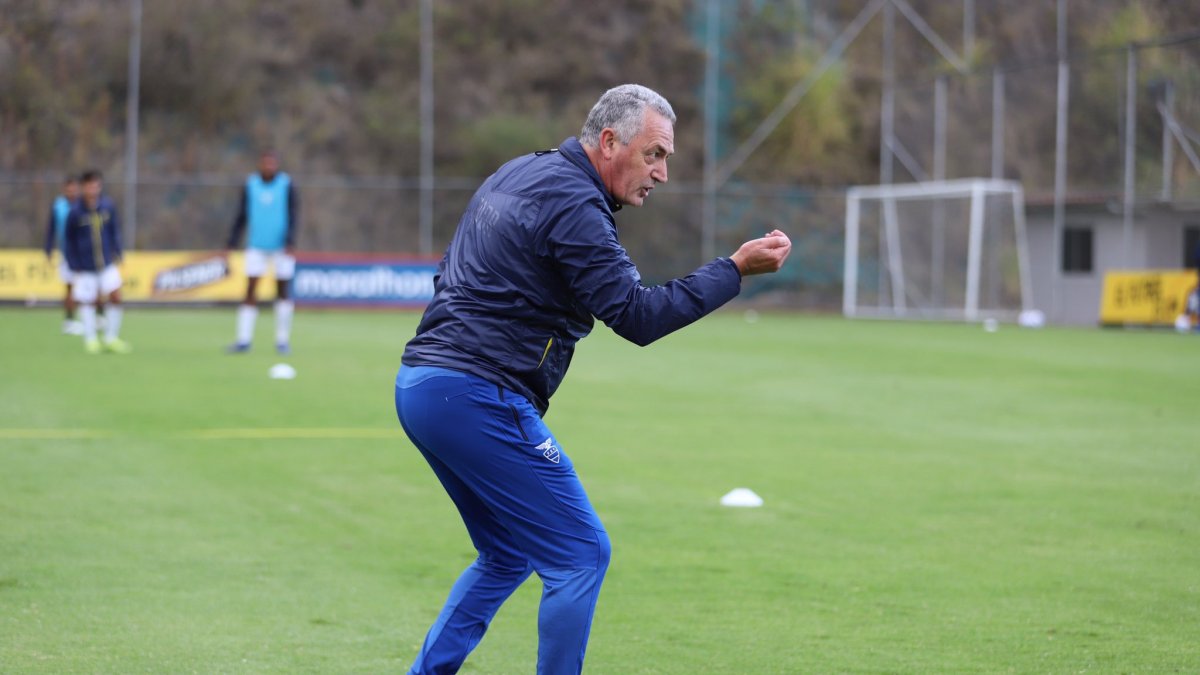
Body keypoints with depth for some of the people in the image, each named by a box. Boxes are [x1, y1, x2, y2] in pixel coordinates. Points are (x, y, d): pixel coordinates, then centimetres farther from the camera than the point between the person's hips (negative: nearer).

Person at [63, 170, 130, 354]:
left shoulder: (108, 206, -6)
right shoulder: (75, 213, -12)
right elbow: (68, 241, -2)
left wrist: (116, 254, 4)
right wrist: (74, 267, -3)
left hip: (107, 263, 2)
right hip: (85, 267, -2)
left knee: (115, 297, -5)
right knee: (88, 302, 4)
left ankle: (111, 338, 9)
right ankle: (90, 339, 19)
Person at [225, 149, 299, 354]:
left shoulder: (287, 185, -5)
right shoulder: (250, 186, 1)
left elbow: (294, 217, -8)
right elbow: (241, 217, 7)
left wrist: (290, 243, -21)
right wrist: (230, 245, 3)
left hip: (282, 247, -1)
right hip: (257, 247, 1)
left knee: (282, 291, 3)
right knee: (250, 290, -7)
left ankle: (282, 340, 12)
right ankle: (244, 340, -8)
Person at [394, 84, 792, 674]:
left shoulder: (518, 173, 18)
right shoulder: (573, 205, -13)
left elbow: (457, 275, 24)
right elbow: (638, 316, -18)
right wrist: (735, 269, -14)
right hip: (477, 398, -10)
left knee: (508, 557, 21)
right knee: (581, 555, -3)